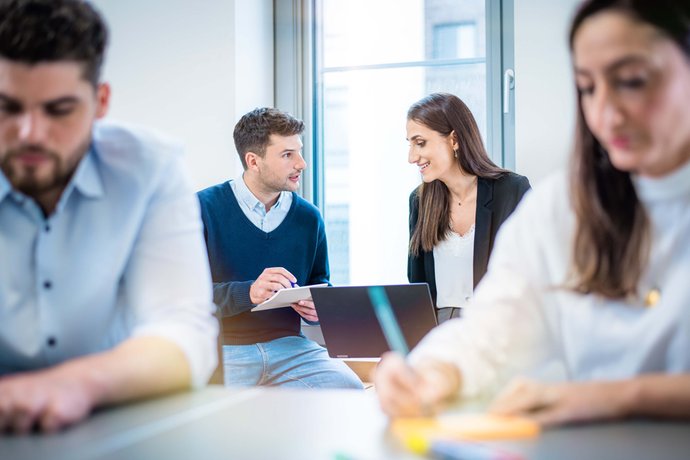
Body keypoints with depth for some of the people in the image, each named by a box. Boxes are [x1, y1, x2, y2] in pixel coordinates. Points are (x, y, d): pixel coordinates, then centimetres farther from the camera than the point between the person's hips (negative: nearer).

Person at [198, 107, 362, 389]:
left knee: (349, 390, -22)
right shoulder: (205, 208, -3)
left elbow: (319, 282, 23)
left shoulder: (308, 217, 10)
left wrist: (318, 307, -2)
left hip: (289, 345, 4)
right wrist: (248, 293, -26)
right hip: (223, 347, -4)